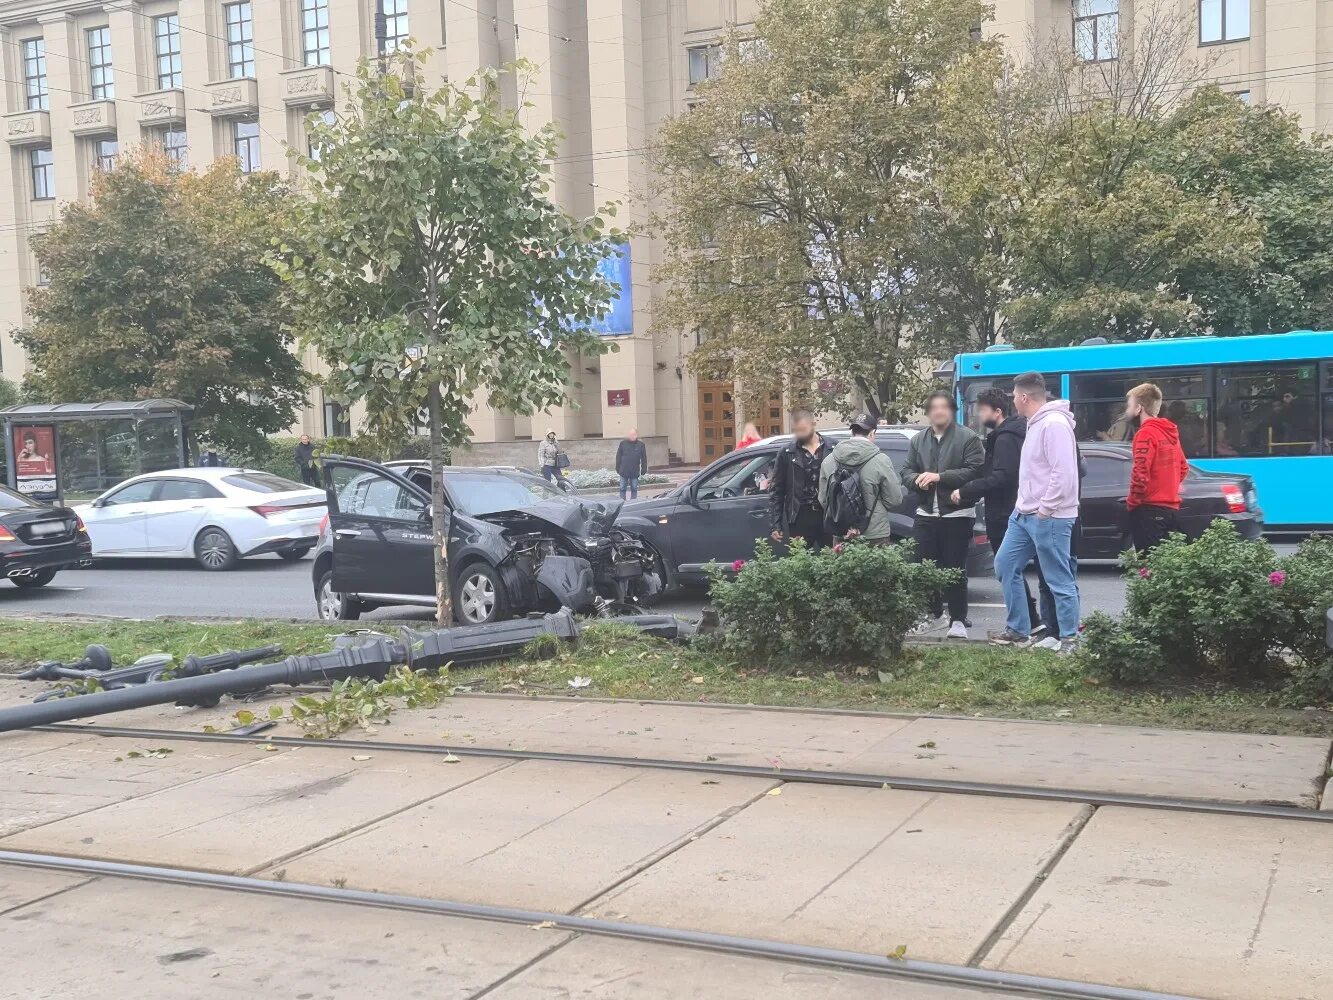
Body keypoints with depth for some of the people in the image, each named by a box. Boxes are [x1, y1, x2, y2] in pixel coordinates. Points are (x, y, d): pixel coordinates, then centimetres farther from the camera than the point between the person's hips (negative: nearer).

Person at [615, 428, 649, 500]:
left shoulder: (641, 445, 1)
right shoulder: (623, 444, 0)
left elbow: (644, 459, 5)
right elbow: (618, 457, 4)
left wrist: (644, 470, 2)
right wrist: (618, 469, 1)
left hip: (635, 472, 1)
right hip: (624, 472, 0)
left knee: (634, 489, 7)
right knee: (622, 488, 4)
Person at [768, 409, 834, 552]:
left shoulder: (831, 450, 4)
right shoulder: (787, 453, 4)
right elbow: (776, 491, 7)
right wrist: (774, 525, 1)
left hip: (827, 518, 0)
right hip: (799, 519, 0)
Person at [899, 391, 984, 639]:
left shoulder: (967, 438, -4)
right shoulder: (918, 441, 13)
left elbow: (975, 470, -15)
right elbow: (906, 472, 12)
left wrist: (940, 477, -20)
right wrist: (917, 480, -12)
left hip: (957, 515, -5)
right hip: (926, 515, 5)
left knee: (955, 570, 0)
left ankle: (958, 620, 8)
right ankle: (934, 614, 24)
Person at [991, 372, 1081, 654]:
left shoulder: (1054, 423, -17)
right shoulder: (1036, 424, 16)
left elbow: (1063, 472, -24)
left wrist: (1045, 509, -19)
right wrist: (1024, 504, 15)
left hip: (1049, 518, -11)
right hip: (1024, 514, 11)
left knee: (1059, 580, -3)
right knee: (1005, 566, 13)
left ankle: (1069, 639, 5)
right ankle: (1018, 630, 20)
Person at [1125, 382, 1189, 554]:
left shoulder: (1146, 433, -12)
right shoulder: (1170, 432, 14)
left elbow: (1140, 474, -19)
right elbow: (1183, 468, 22)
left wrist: (1132, 502, -8)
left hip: (1150, 509, -9)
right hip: (1171, 507, 9)